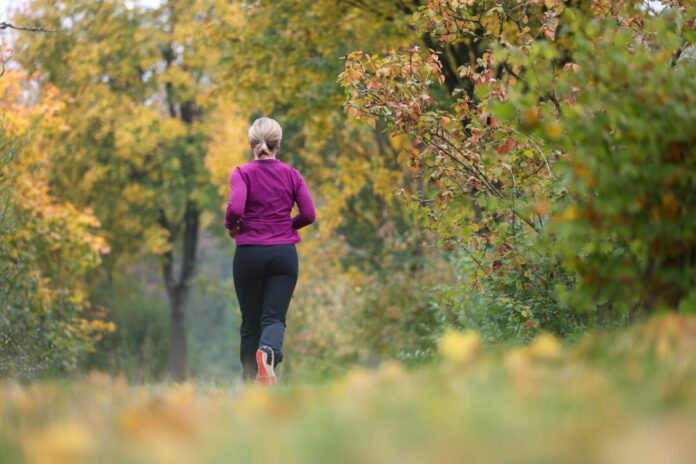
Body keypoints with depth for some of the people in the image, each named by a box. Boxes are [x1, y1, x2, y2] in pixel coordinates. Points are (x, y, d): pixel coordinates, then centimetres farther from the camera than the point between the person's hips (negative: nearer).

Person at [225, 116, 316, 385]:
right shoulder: (292, 175, 4)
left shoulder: (242, 174, -4)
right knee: (274, 317, -3)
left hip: (249, 253, -1)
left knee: (251, 322, 10)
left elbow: (235, 208, -19)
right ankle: (269, 351, -37)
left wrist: (231, 226, 2)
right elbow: (309, 214, -1)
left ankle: (250, 383, 12)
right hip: (284, 253, 1)